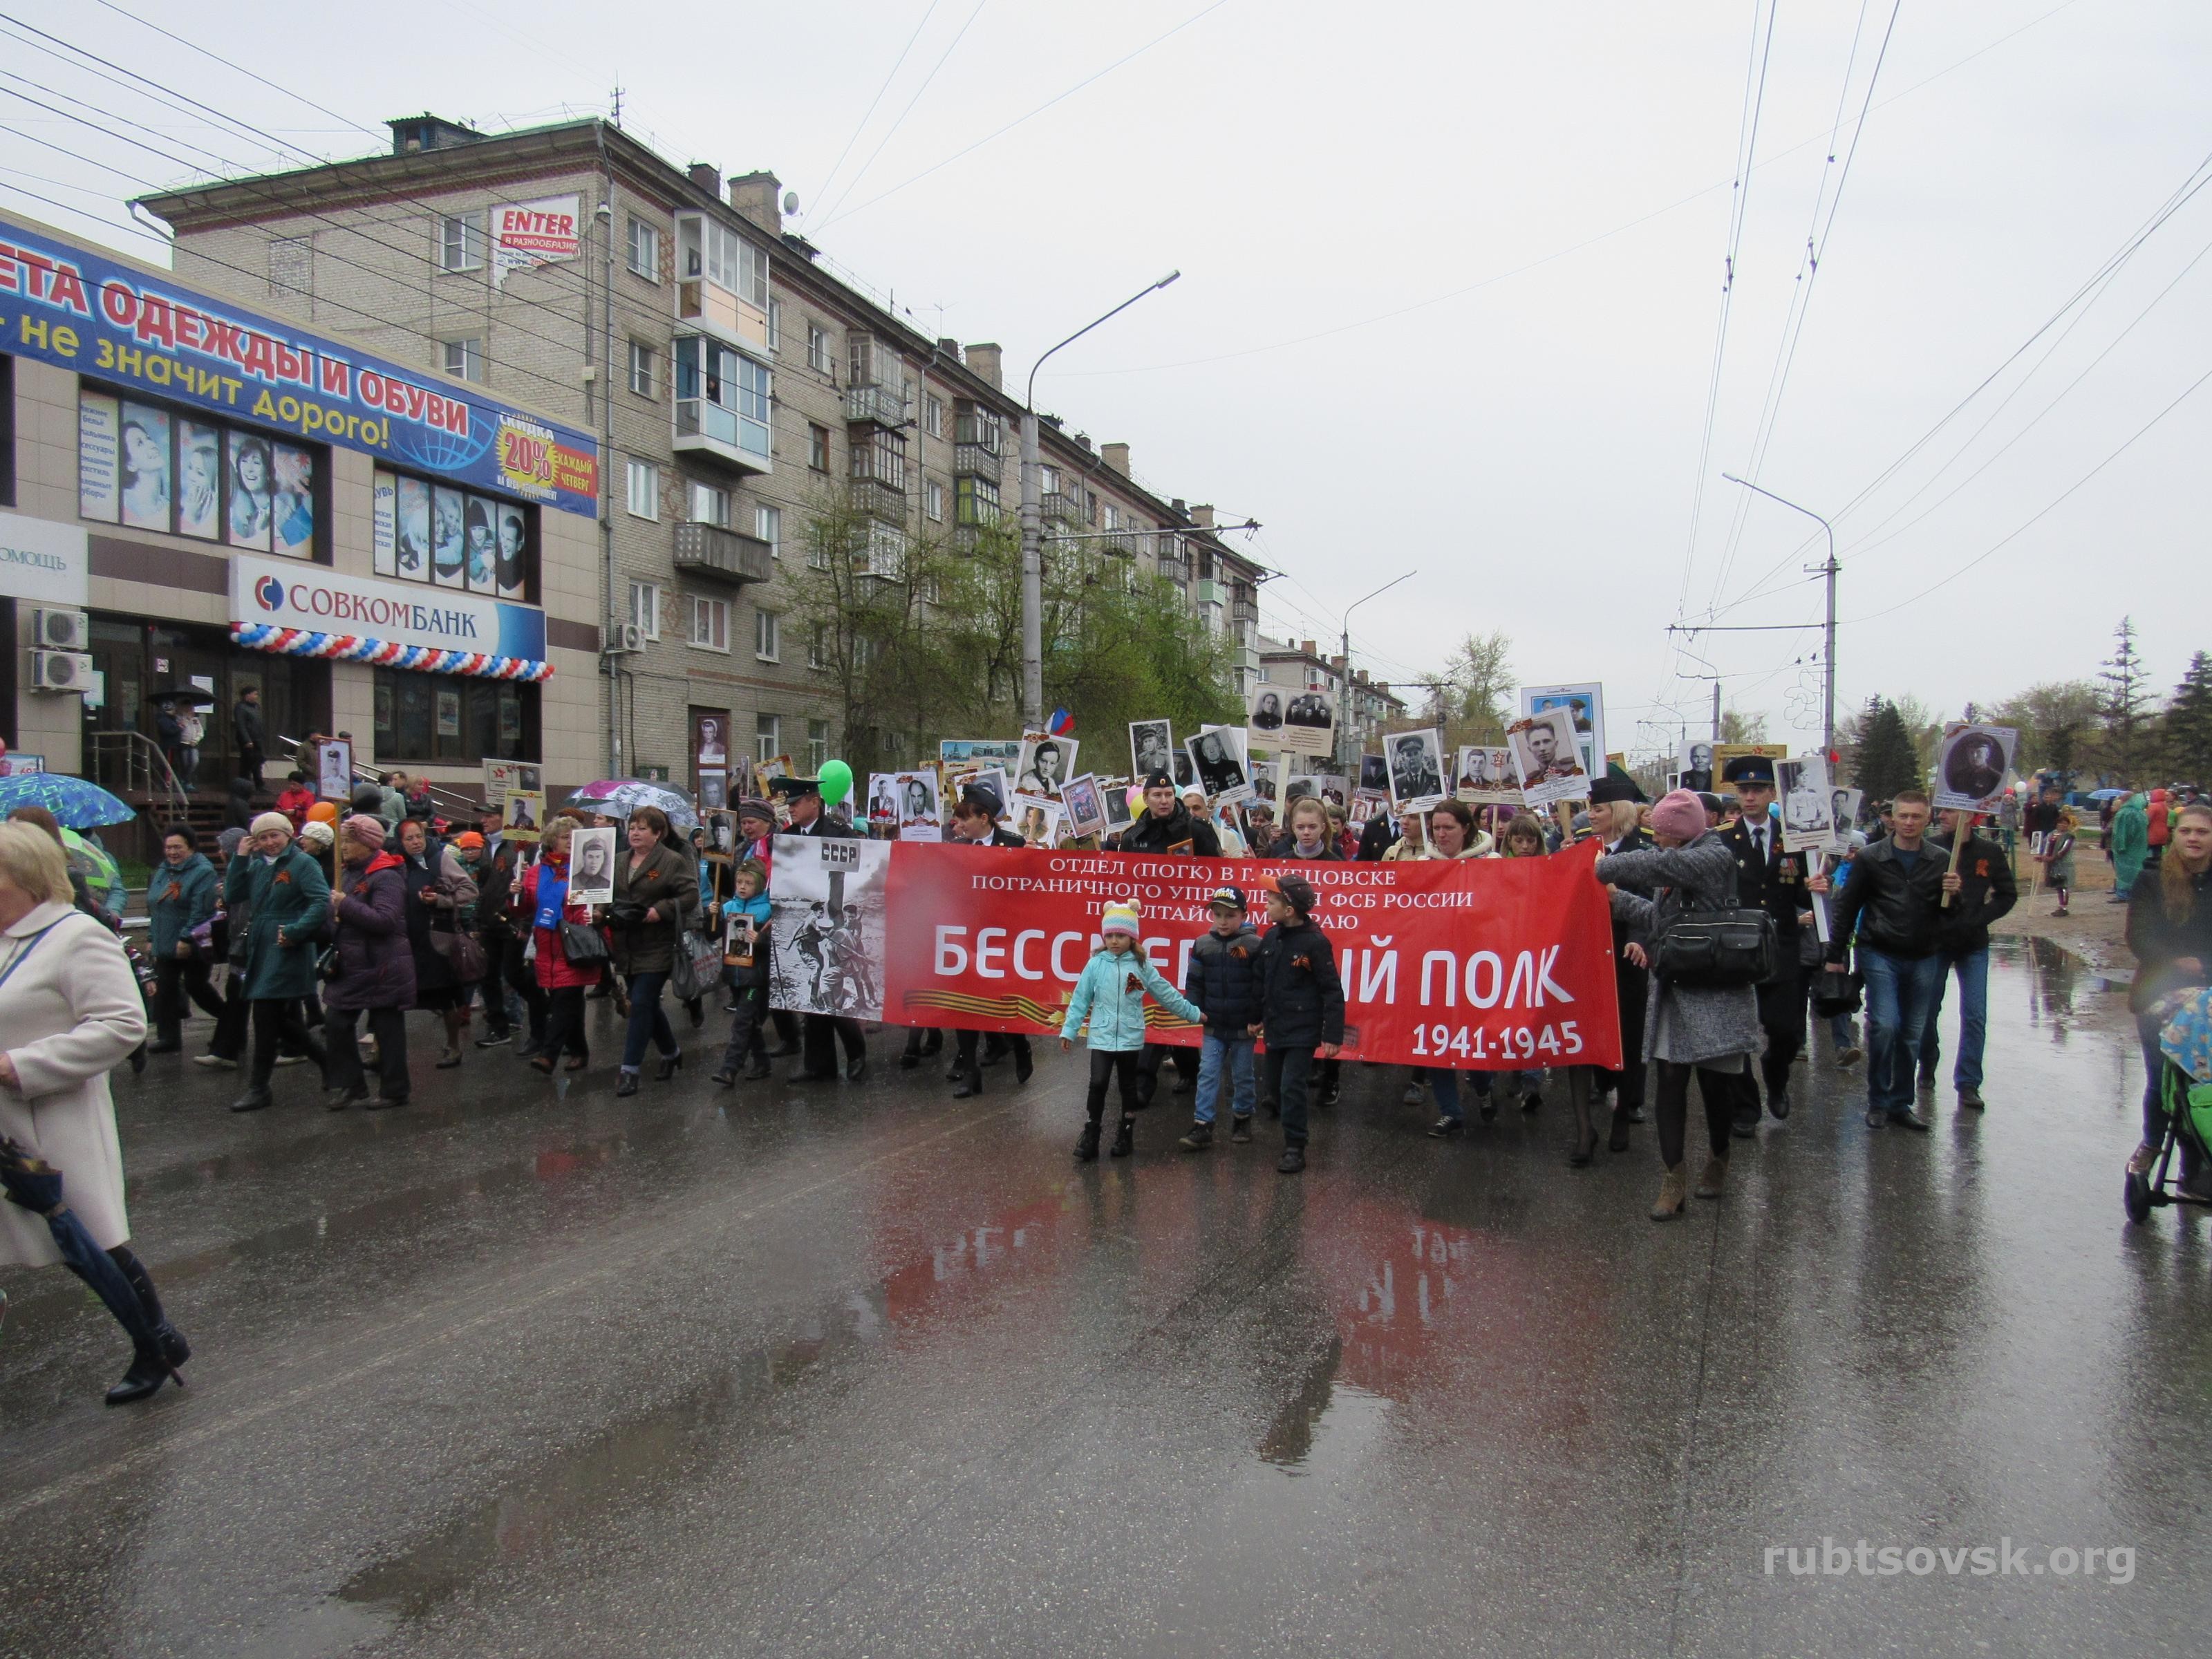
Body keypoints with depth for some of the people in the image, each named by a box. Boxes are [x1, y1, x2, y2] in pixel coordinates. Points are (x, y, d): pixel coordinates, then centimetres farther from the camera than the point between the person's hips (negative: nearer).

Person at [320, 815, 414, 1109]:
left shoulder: (386, 876, -16)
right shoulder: (350, 872, 11)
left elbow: (385, 920, -28)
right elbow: (338, 913, 25)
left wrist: (346, 905, -24)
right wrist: (335, 911, 3)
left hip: (382, 968, -9)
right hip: (352, 966, 9)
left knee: (387, 1029, 2)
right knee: (336, 1022, 8)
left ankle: (393, 1091, 13)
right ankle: (349, 1085, 19)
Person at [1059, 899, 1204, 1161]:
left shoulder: (1142, 965, -1)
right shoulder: (1095, 964, -3)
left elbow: (1166, 994, 7)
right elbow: (1080, 999, 1)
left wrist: (1194, 1014, 11)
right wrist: (1069, 1030, 0)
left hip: (1130, 1038, 1)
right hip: (1101, 1037, -1)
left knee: (1128, 1087, 12)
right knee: (1098, 1084, -10)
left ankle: (1125, 1134, 26)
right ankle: (1090, 1137, 1)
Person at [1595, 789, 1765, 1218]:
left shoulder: (1717, 858, -10)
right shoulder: (1673, 866, 13)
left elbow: (1656, 864, -24)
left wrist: (1602, 868, -15)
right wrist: (1618, 898, 8)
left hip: (1715, 992, -6)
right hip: (1672, 989, 6)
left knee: (1715, 1081, 4)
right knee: (1670, 1080, -1)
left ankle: (1718, 1158, 30)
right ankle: (1673, 1182, 2)